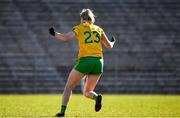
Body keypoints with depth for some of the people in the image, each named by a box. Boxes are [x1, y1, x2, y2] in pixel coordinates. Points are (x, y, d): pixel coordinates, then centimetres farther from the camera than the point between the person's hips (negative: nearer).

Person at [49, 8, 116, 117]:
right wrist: (112, 41, 39)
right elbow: (109, 45, 17)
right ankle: (97, 97, -19)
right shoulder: (99, 29, 15)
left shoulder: (79, 28, 5)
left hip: (84, 61, -3)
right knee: (87, 92, 14)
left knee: (69, 87, 11)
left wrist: (54, 34, 6)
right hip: (98, 61, 3)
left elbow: (66, 38, -10)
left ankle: (62, 111, -3)